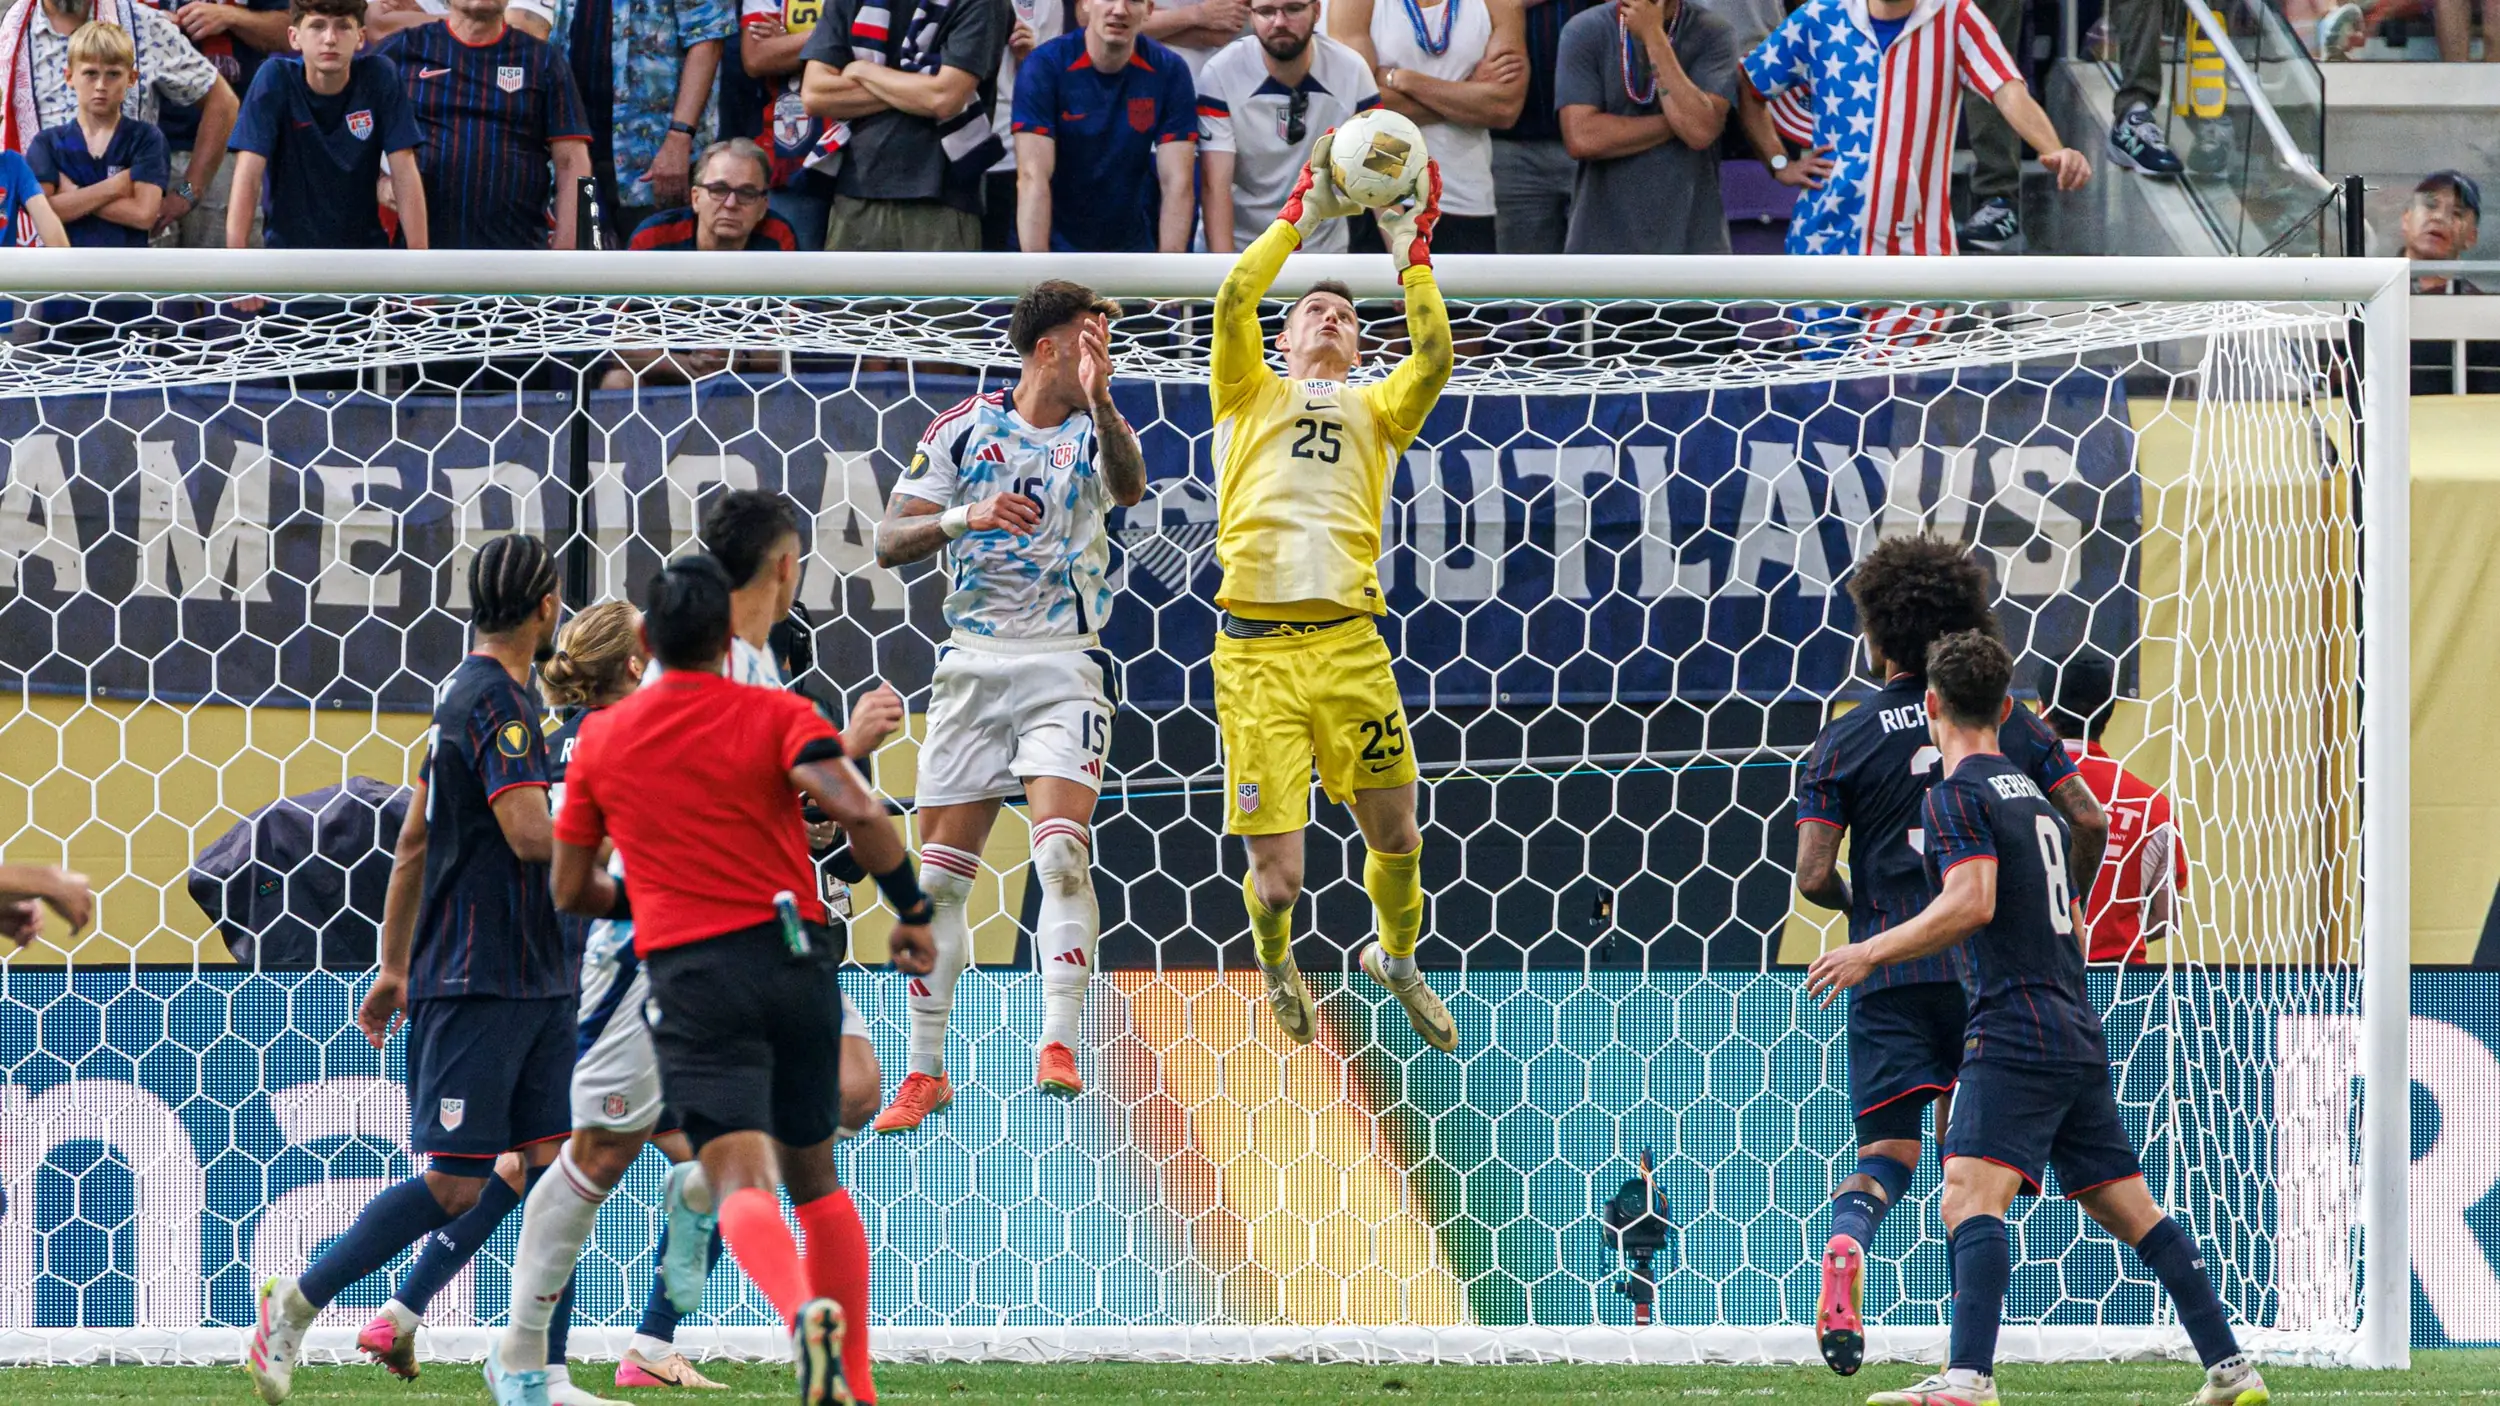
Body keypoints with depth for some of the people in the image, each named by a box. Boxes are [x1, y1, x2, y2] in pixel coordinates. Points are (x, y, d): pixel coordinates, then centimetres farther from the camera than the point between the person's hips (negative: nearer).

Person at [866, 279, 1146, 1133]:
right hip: (972, 668, 2)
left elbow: (1129, 486, -22)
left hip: (1065, 668, -2)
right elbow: (890, 542, 0)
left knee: (1063, 850, -21)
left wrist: (1101, 401, -40)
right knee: (940, 872, 3)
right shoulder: (963, 429, 3)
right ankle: (926, 1070, 13)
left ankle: (1057, 1045, -23)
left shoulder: (1092, 432, 1)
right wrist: (966, 516, -19)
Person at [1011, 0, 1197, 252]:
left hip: (1131, 245, 3)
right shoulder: (1044, 67, -15)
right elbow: (1033, 177, -23)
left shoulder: (1169, 71, -8)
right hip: (1055, 244, -2)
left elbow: (1177, 182, -11)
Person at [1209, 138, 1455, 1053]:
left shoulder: (1375, 410, 21)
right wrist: (1303, 218, 5)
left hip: (1349, 645, 2)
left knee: (1396, 839, 8)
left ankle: (1398, 959, 40)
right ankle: (1276, 965, 28)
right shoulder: (1252, 396, 17)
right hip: (1256, 653, -2)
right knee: (1276, 881, -6)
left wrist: (1411, 255, 4)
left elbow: (1434, 360, 2)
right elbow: (1233, 301, 2)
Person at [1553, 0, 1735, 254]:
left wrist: (1653, 36, -16)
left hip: (1693, 246, 0)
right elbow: (1581, 138, -12)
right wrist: (1676, 125, -11)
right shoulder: (1585, 32, -1)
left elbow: (1700, 130, -17)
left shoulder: (1712, 34, -2)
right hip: (1602, 247, 0)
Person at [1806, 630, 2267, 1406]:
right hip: (2079, 1036, 9)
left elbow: (1971, 904, -21)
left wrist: (1871, 954, -16)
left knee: (1971, 1196, -21)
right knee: (2131, 1212, 14)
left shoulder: (1955, 796, -5)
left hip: (2015, 1036, -9)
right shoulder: (2035, 796, 21)